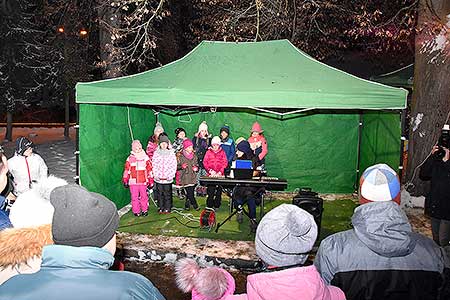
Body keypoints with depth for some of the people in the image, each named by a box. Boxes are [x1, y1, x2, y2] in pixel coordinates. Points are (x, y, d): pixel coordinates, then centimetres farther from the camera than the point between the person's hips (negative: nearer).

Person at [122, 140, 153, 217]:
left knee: (144, 196, 5)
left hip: (143, 182, 0)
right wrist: (125, 180, 7)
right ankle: (136, 211, 15)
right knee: (134, 197, 4)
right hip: (133, 182, 1)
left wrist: (151, 180, 4)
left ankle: (145, 210, 18)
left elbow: (149, 169, 6)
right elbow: (126, 170, 9)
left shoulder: (145, 158, 3)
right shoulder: (130, 159, 4)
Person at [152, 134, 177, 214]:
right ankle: (161, 208, 20)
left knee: (167, 194, 3)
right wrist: (156, 175, -6)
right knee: (160, 194, 8)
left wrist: (170, 176, -8)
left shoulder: (171, 153, 2)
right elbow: (154, 165, 3)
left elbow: (174, 165, 0)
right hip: (158, 178, 1)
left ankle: (167, 208, 15)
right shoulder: (156, 153, 6)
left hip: (168, 178, -1)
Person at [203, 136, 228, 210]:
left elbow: (225, 163, 2)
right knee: (210, 191, -5)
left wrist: (220, 172, -10)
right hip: (210, 175, 0)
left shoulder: (222, 152, 8)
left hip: (220, 175, 1)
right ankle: (209, 206, 5)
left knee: (219, 191, 1)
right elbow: (205, 162, 3)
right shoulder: (208, 152, 8)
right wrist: (210, 171, -10)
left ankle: (216, 206, 12)